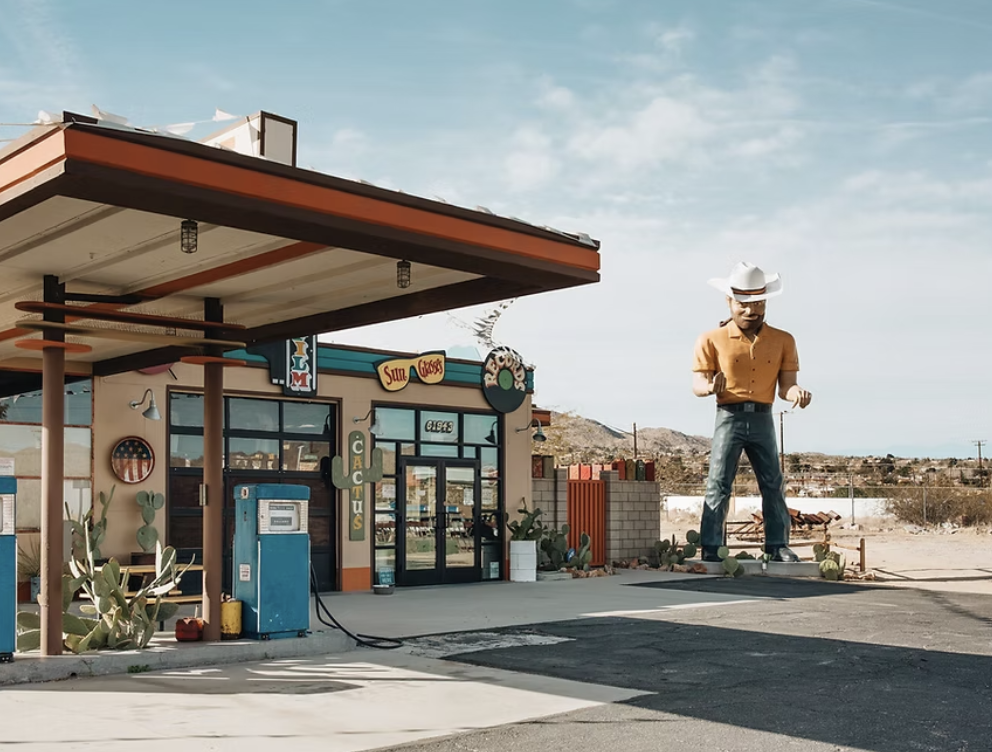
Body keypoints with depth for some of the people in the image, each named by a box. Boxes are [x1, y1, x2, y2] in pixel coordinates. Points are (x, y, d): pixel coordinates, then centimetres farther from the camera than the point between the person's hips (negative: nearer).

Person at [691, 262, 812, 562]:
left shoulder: (783, 341, 7)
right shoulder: (712, 340, 1)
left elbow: (785, 385, 3)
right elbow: (697, 384, -3)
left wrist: (797, 392, -21)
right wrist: (710, 386, -27)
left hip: (763, 418, 3)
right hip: (729, 416, -3)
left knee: (773, 484, 4)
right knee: (718, 484, -7)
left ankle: (778, 546, 12)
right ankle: (710, 549, -6)